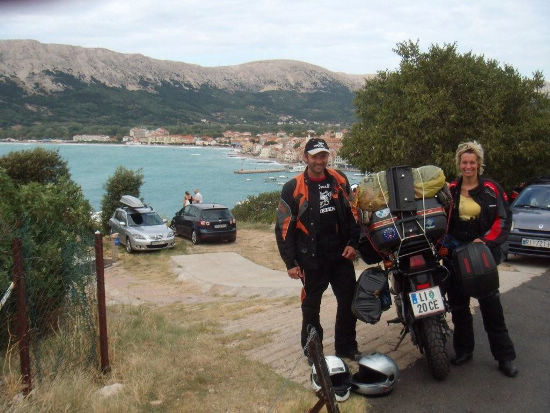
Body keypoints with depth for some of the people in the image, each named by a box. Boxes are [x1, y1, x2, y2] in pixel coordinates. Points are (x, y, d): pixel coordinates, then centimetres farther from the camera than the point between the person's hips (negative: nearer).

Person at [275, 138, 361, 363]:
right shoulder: (293, 188, -7)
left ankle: (346, 347, 28)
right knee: (311, 306, 8)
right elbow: (284, 227, -6)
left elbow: (352, 213, 14)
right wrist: (291, 262, -9)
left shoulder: (340, 180, 5)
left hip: (341, 255, 4)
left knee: (349, 301, 10)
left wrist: (352, 243, 3)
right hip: (312, 259, -3)